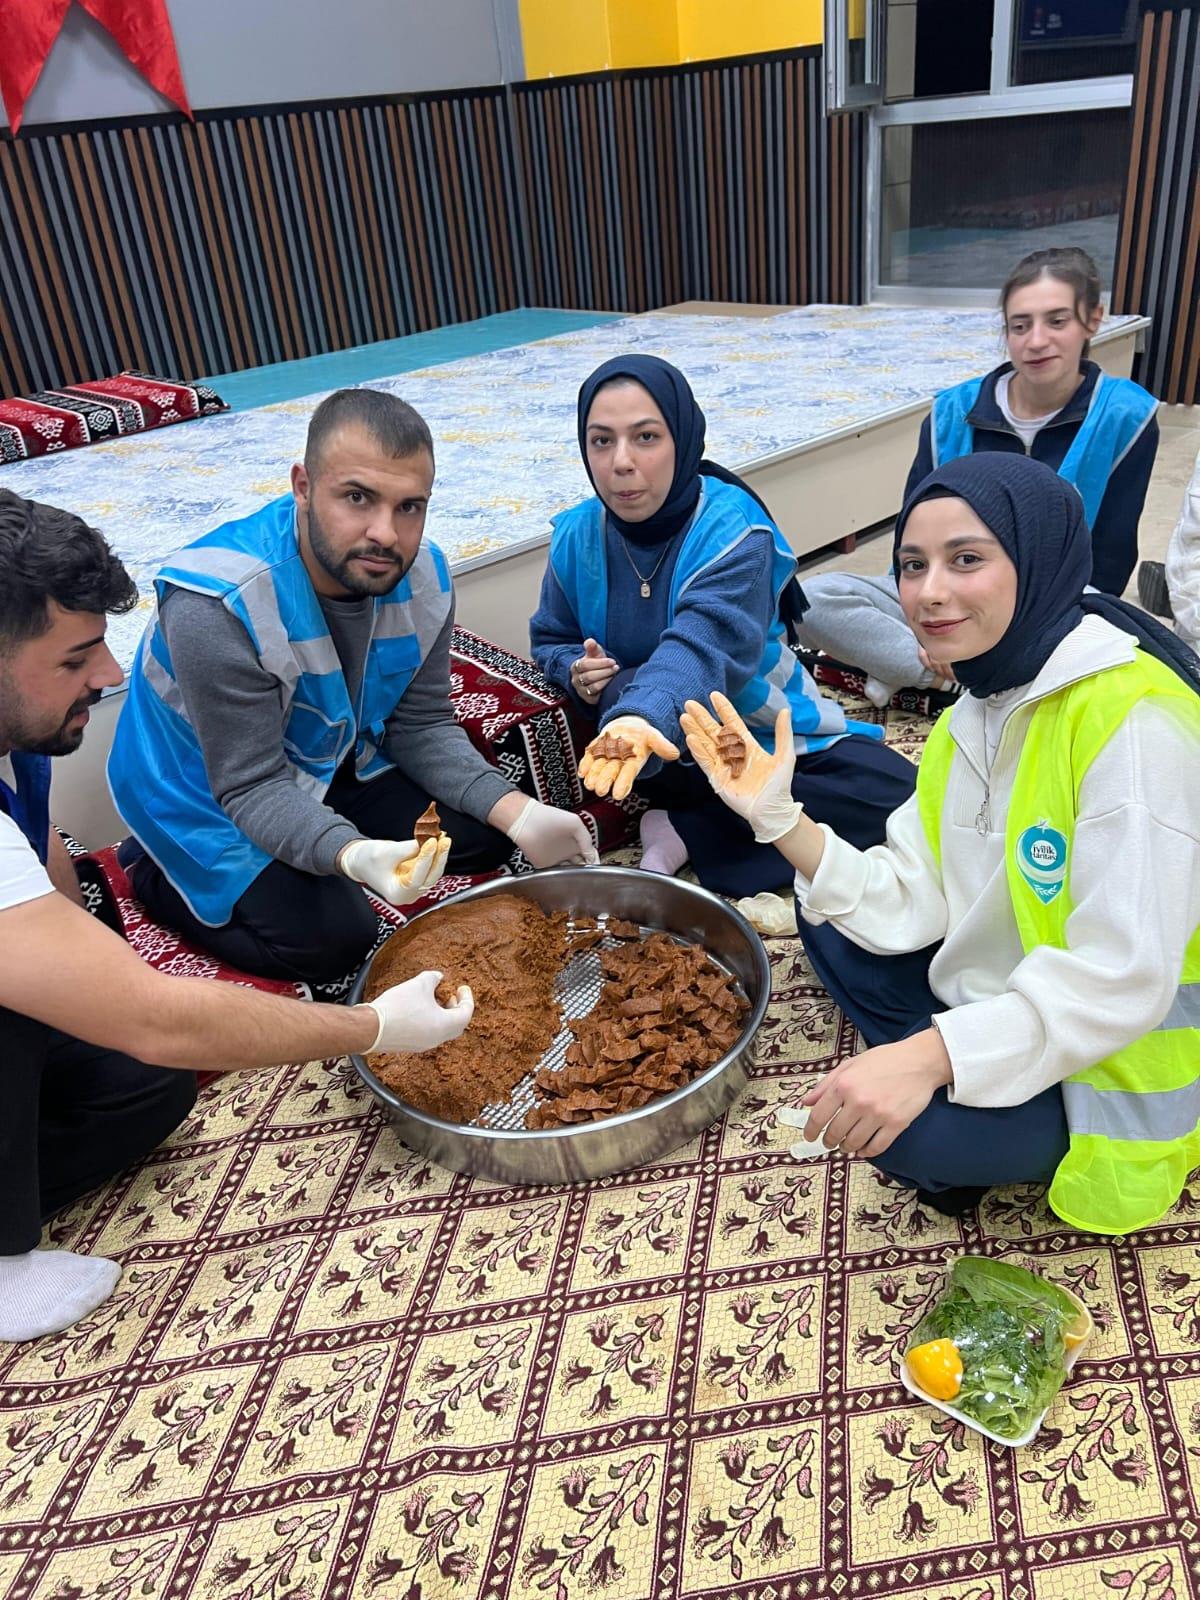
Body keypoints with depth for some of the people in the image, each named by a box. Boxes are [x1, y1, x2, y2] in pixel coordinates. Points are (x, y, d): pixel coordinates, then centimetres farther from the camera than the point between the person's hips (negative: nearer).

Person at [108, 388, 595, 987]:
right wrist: (354, 856, -50)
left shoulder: (421, 574, -15)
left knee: (484, 834, 1)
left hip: (336, 763, 6)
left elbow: (421, 726, -8)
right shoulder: (215, 605, -34)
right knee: (330, 937, -20)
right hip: (210, 796, -6)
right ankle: (153, 874, 5)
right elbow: (252, 786, -30)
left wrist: (518, 813, -23)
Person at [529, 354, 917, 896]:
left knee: (893, 794, -24)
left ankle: (688, 833, -20)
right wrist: (577, 672, -18)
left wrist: (642, 717, -61)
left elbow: (701, 647, -40)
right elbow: (551, 641, 8)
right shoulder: (577, 536, -8)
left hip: (767, 734, -1)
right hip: (670, 753, 2)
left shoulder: (732, 527, -22)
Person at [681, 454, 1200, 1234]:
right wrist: (781, 818, -15)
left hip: (1114, 1065, -8)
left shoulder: (1131, 717, -26)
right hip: (1004, 1003, 8)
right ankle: (964, 1099, 4)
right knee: (834, 925, 8)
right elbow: (910, 907, -4)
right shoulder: (974, 713, 1)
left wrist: (926, 1057, -37)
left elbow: (1123, 978, -30)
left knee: (916, 1131, -30)